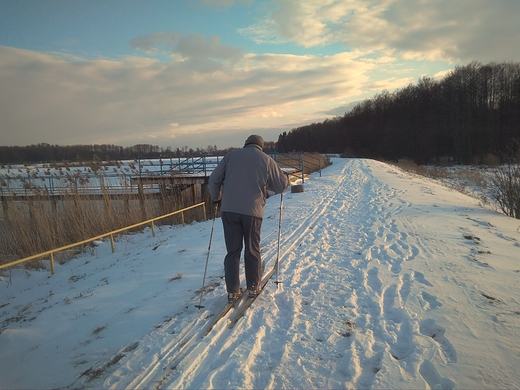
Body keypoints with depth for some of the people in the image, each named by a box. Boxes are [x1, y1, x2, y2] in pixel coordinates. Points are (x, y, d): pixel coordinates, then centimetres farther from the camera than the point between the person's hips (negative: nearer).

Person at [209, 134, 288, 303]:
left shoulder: (231, 155, 9)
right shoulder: (266, 160, 6)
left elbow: (214, 178, 8)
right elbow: (282, 185, 9)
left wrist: (216, 198, 23)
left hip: (229, 210, 1)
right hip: (253, 211, -1)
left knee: (232, 251, 10)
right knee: (252, 250, 14)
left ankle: (232, 291, 13)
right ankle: (253, 287, 24)